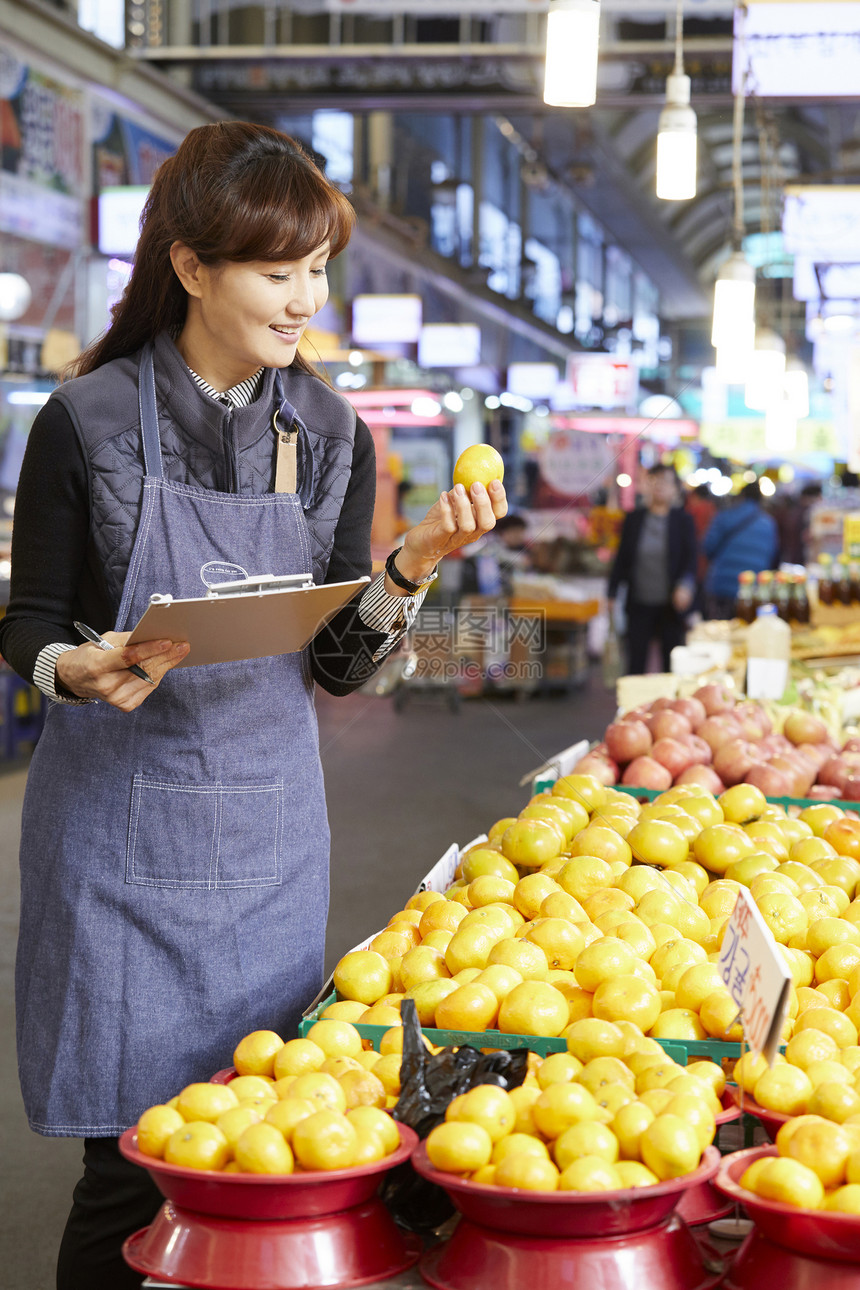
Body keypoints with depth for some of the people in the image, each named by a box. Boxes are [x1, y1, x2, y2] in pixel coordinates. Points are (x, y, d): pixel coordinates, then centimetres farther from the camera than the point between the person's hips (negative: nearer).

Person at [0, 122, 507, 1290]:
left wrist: (413, 566, -13)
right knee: (131, 1167, -1)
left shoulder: (331, 436, 4)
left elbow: (339, 667, 4)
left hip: (269, 823, 4)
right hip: (121, 817, -3)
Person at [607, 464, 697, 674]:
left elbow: (690, 560, -6)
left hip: (670, 606, -1)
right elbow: (622, 559, 10)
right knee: (635, 664, 3)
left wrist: (685, 585, -25)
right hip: (639, 605, 1)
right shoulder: (634, 519, 5)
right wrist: (612, 594, 6)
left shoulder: (683, 520, 0)